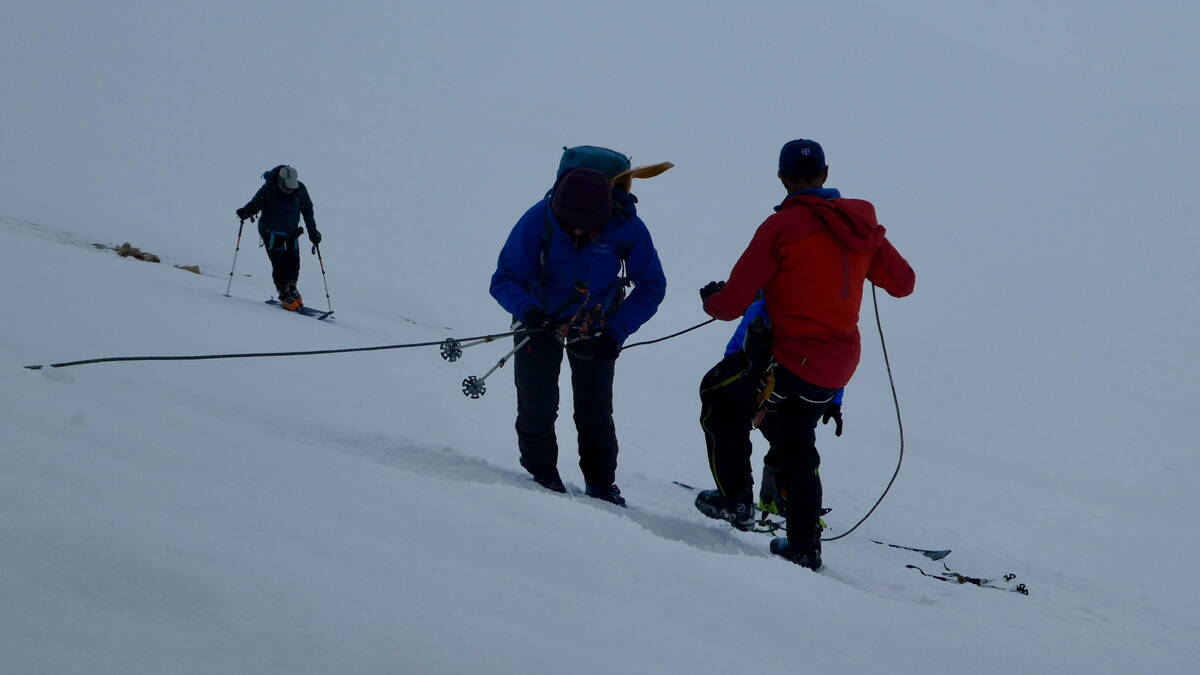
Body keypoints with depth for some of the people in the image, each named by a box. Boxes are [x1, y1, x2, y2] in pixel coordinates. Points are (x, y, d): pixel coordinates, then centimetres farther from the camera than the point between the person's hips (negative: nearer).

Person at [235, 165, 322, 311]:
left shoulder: (300, 190, -8)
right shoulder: (268, 190, -19)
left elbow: (307, 211, 4)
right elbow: (255, 204, -8)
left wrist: (313, 232, 4)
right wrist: (245, 212, -30)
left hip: (291, 232, 4)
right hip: (272, 232, -4)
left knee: (294, 263, 0)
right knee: (280, 264, -10)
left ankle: (292, 288, 25)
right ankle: (284, 295, 5)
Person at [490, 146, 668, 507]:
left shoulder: (628, 229, -27)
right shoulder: (539, 220, -29)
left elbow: (652, 287, -12)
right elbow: (504, 279, -20)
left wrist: (616, 331, -21)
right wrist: (527, 309, -41)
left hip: (595, 328, 0)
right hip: (542, 322, 0)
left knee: (595, 413, 1)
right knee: (537, 409, -1)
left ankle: (601, 484, 18)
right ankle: (542, 475, 21)